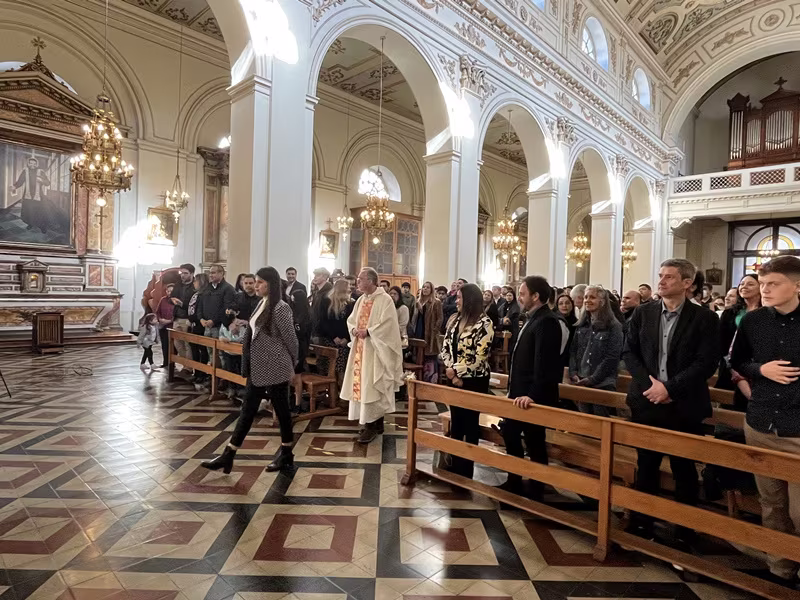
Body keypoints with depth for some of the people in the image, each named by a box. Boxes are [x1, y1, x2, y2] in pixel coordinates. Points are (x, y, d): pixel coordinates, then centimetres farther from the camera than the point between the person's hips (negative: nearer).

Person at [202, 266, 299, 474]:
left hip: (276, 369, -8)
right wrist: (248, 365, 15)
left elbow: (291, 339, -11)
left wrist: (292, 365, 0)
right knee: (248, 410, 12)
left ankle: (286, 454, 24)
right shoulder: (262, 304, 8)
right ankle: (228, 455, 19)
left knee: (281, 410, 7)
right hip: (258, 368, 8)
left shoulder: (280, 308, -17)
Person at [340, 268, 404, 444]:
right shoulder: (361, 300, 13)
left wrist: (367, 332, -19)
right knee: (361, 384, 10)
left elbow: (387, 324, -19)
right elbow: (351, 320, 15)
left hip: (375, 350, -8)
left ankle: (372, 424, 4)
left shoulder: (385, 300, -11)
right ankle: (374, 422, 22)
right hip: (360, 348, 8)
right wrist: (354, 330, -6)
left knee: (372, 386, -5)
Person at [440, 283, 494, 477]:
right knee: (455, 422, 16)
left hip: (474, 381, -6)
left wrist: (455, 370, -14)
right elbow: (445, 348, 6)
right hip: (454, 378, 6)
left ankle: (466, 469, 22)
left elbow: (479, 357, -18)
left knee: (470, 424, 7)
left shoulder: (484, 323, -14)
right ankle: (454, 464, 31)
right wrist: (451, 371, -7)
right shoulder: (455, 319, 6)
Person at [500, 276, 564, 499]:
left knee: (534, 443, 5)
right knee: (510, 434, 18)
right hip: (520, 392, 10)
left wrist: (533, 394, -31)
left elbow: (544, 363, -27)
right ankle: (514, 482, 35)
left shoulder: (547, 322, -19)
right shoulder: (532, 319, 12)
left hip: (533, 396, -10)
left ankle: (536, 491, 22)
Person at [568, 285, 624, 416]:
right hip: (581, 382, 5)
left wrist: (593, 379, -16)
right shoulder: (581, 325, 11)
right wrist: (573, 374, -5)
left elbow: (612, 357, -13)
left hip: (603, 384, -5)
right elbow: (573, 351, 10)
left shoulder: (614, 327, -6)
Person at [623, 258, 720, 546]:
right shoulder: (643, 312, 4)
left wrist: (669, 387, -17)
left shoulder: (705, 318, -4)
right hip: (646, 401, 3)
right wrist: (649, 384, -10)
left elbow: (707, 362, -11)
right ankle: (641, 522, 30)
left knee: (684, 470, 12)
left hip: (684, 406, -2)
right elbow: (629, 352, 3)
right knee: (646, 466, 14)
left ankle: (685, 531, 29)